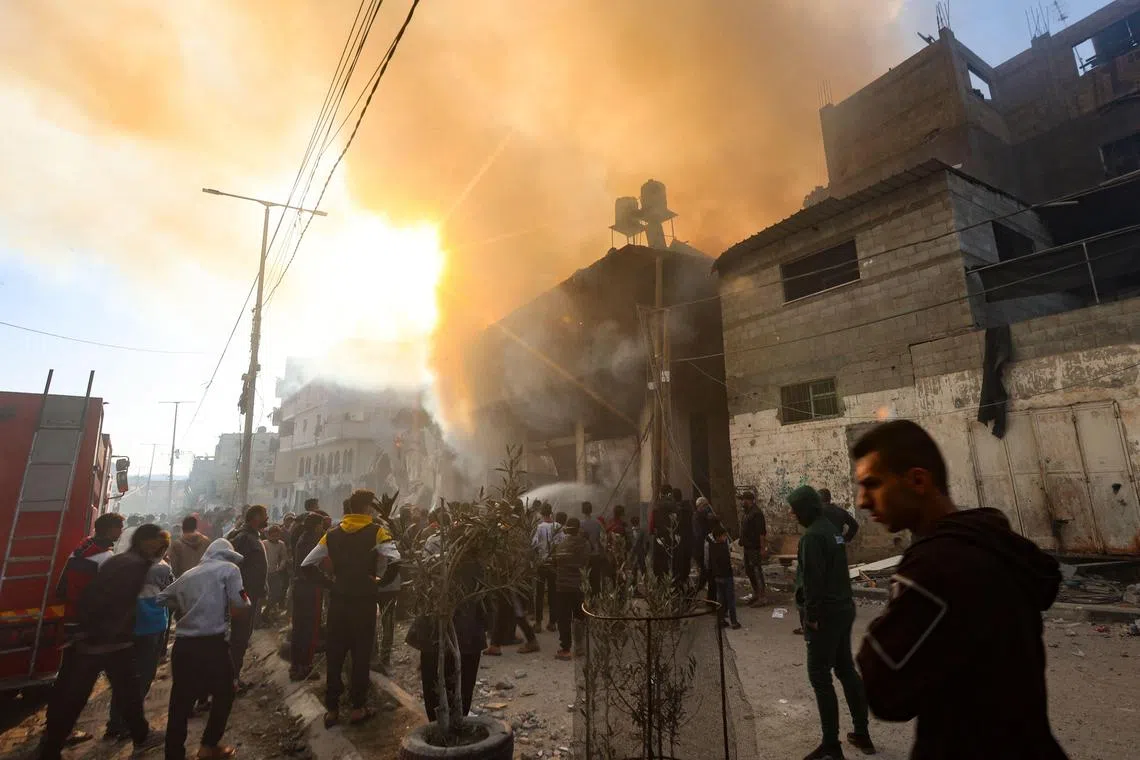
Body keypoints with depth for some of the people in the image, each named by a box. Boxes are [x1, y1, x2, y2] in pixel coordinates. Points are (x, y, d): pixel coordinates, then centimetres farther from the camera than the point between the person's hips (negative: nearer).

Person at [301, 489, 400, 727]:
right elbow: (395, 562, -25)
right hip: (364, 602, -4)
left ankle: (331, 709, 22)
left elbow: (307, 565, 4)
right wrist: (380, 582, -9)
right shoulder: (376, 531, -12)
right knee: (361, 654, 9)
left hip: (338, 601, 4)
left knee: (334, 655, 14)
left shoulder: (333, 533, 3)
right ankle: (358, 707, 19)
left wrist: (330, 582, 7)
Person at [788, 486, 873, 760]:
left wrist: (812, 615, -16)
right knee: (846, 669, 19)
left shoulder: (812, 536, -20)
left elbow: (813, 579, -23)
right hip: (844, 608, 9)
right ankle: (862, 733, 31)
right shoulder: (832, 529, 9)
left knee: (820, 676, 1)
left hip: (826, 614, -9)